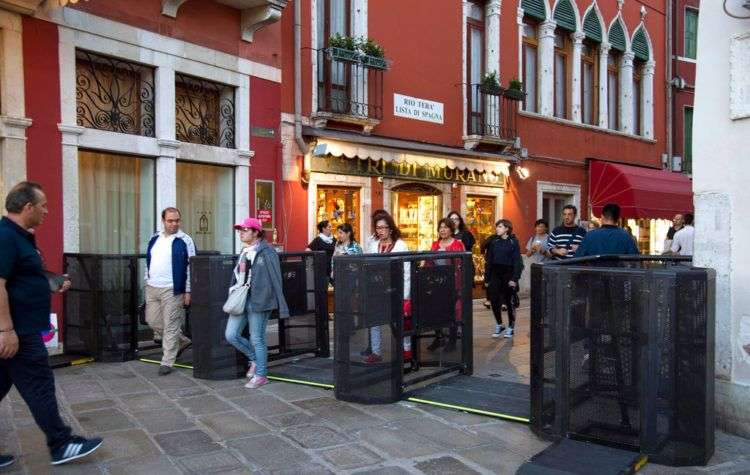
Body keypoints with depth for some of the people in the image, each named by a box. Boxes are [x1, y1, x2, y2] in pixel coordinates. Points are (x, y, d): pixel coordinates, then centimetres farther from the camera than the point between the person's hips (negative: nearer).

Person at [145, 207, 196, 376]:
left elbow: (191, 267, -8)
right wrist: (148, 282, 17)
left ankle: (167, 362, 8)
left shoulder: (185, 240, -6)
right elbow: (149, 262, 21)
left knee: (171, 326, -2)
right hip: (152, 288, 7)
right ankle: (182, 341, 30)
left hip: (172, 290, -7)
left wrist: (188, 292, -12)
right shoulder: (154, 239, 12)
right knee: (153, 321, 12)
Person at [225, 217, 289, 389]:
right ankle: (254, 359, 27)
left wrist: (282, 307, -13)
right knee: (231, 335, 5)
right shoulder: (244, 252, 15)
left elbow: (275, 279, -12)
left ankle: (261, 375, 17)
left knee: (257, 339, 1)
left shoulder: (266, 252, -10)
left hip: (257, 301, -8)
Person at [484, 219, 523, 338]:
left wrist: (514, 278, -14)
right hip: (495, 274, 3)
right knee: (494, 301, -1)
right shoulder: (494, 242, 8)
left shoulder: (513, 242, -2)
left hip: (508, 273, -3)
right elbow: (488, 261, 10)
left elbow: (517, 261, -6)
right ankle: (499, 325, 17)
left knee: (509, 302, 3)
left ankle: (510, 328, 17)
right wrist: (487, 278, 7)